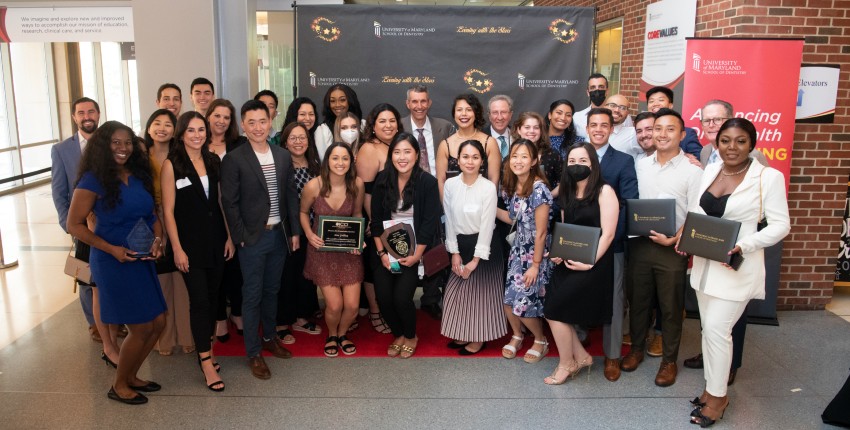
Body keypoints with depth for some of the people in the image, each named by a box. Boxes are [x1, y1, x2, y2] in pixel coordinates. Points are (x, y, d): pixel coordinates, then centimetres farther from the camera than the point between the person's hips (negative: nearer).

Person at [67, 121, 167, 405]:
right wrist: (112, 249, -19)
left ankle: (131, 376, 31)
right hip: (114, 263, -6)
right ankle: (119, 386, 22)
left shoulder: (139, 175, 6)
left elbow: (152, 214, 13)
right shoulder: (93, 179, -11)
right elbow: (74, 225, -10)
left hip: (143, 261, 6)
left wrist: (158, 240, -7)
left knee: (158, 323, 9)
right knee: (140, 328, -1)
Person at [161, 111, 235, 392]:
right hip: (190, 242, -5)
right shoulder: (172, 165, -7)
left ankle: (206, 349, 27)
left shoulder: (213, 161, 7)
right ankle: (207, 363, 5)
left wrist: (229, 236, 6)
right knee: (199, 300, -3)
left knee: (212, 297, 11)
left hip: (216, 240, 5)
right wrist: (177, 249, -11)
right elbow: (168, 211, -8)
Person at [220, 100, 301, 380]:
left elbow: (291, 196, 9)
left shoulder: (283, 156, 5)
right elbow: (230, 203, -10)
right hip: (252, 238, -5)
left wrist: (295, 231, 6)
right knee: (252, 296, 5)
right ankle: (253, 353, 17)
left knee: (271, 291, 19)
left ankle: (269, 337, 38)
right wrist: (241, 238, -12)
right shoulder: (234, 160, -10)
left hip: (278, 234, 5)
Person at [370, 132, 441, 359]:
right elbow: (376, 219, 1)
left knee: (401, 297, -13)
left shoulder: (427, 182, -10)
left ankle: (411, 336, 19)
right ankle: (398, 335, 24)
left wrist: (416, 255, -13)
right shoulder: (383, 180, -2)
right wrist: (381, 252, -5)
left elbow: (429, 222, -10)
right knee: (383, 297, -6)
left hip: (414, 249, -3)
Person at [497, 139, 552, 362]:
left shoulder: (539, 189, -22)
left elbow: (541, 232, -19)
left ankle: (541, 341, 25)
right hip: (518, 250, 6)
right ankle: (517, 336, 35)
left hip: (536, 253, -6)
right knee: (508, 299, 7)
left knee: (524, 303, -3)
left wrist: (535, 265, -15)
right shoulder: (511, 186, 0)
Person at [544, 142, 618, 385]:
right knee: (556, 311, -1)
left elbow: (608, 234, -13)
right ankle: (581, 357, 21)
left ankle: (567, 364, 13)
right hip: (567, 264, 7)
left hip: (593, 265, -7)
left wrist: (589, 262, -21)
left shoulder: (604, 191, -8)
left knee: (554, 310, -9)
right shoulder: (567, 193, 13)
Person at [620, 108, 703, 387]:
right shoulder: (640, 166, 5)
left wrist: (675, 239, -19)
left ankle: (669, 360, 24)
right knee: (637, 300, 14)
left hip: (672, 248, -3)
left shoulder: (692, 171, -6)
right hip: (639, 243, 3)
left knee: (670, 307, 8)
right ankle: (637, 348, 33)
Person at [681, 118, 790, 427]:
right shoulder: (710, 171, 6)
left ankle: (718, 396, 13)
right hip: (705, 263, 6)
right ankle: (712, 387, 28)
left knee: (717, 328, -5)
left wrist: (745, 245, -23)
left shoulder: (769, 177, -10)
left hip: (737, 266, -6)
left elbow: (780, 225, -10)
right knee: (709, 328, 13)